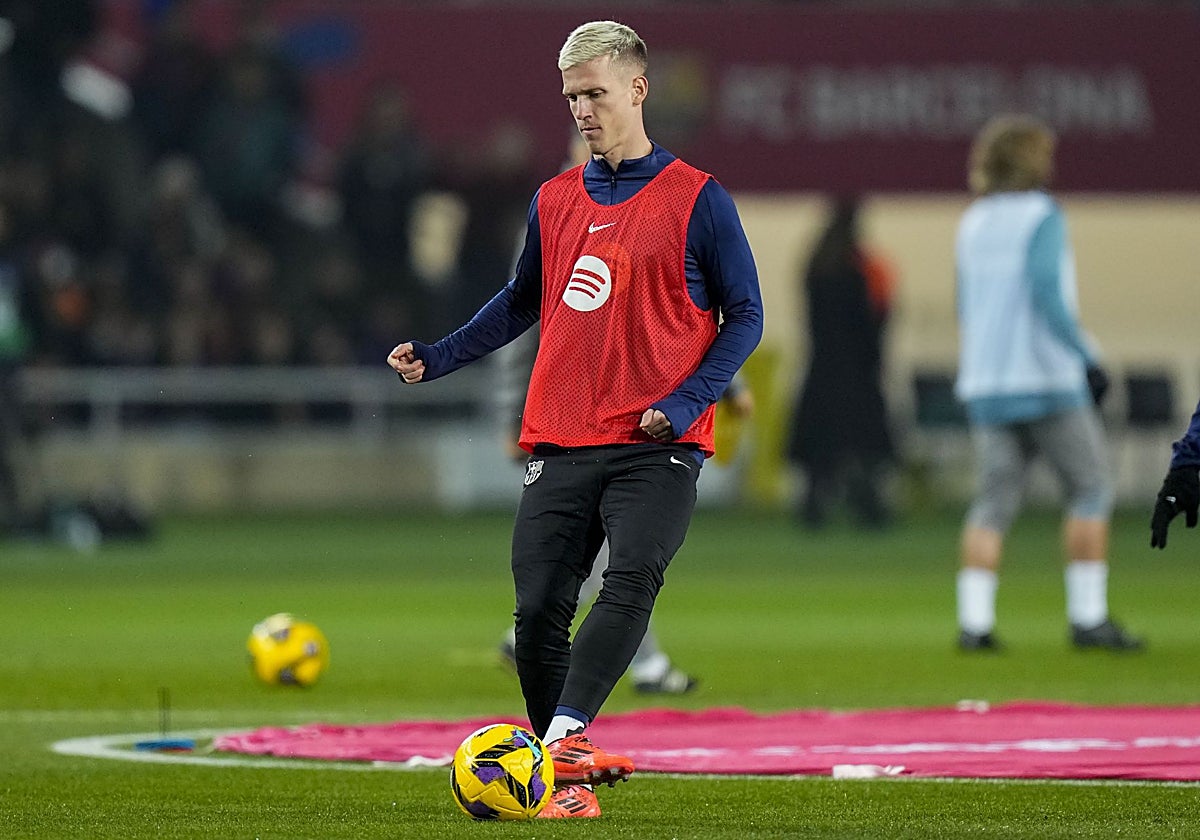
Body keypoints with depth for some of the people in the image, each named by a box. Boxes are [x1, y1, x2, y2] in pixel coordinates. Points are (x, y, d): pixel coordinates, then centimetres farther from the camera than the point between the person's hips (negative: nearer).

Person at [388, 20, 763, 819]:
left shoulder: (697, 199, -1)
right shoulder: (555, 201, 14)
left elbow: (744, 315, 1)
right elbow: (522, 303, 28)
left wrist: (683, 403, -13)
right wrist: (435, 358, 16)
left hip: (657, 448, -5)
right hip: (561, 445, 5)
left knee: (631, 579, -26)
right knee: (537, 613, -4)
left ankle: (565, 736, -38)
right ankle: (571, 782, 6)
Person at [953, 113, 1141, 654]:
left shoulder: (973, 224, 14)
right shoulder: (1041, 216, -8)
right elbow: (1047, 295, -19)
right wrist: (1088, 359, -15)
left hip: (985, 385, 6)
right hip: (1047, 382, -6)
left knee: (993, 503, 5)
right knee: (1091, 491, 2)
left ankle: (974, 621, -5)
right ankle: (1088, 617, -1)